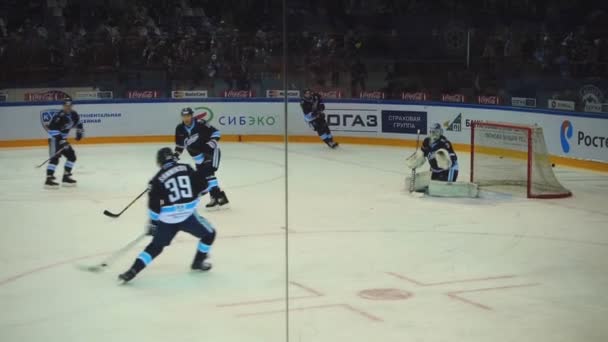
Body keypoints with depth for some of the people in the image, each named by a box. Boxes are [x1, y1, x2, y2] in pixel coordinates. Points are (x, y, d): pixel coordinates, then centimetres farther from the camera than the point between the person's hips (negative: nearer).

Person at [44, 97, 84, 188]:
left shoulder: (73, 114, 2)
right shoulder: (59, 116, -24)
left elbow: (78, 122, 24)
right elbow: (52, 128, -29)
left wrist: (80, 131, 13)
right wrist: (61, 140, -32)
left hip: (62, 139, 9)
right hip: (54, 139, -9)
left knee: (72, 156, 9)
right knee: (55, 158, -20)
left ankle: (66, 177, 16)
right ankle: (49, 179, -23)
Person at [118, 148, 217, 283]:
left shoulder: (157, 179, 2)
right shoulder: (187, 169, 4)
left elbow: (154, 205, -1)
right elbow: (203, 185, 3)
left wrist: (153, 223, 10)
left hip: (167, 219, 2)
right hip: (188, 215, -1)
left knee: (155, 246, 16)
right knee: (209, 234, 22)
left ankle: (132, 271, 5)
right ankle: (198, 262, 28)